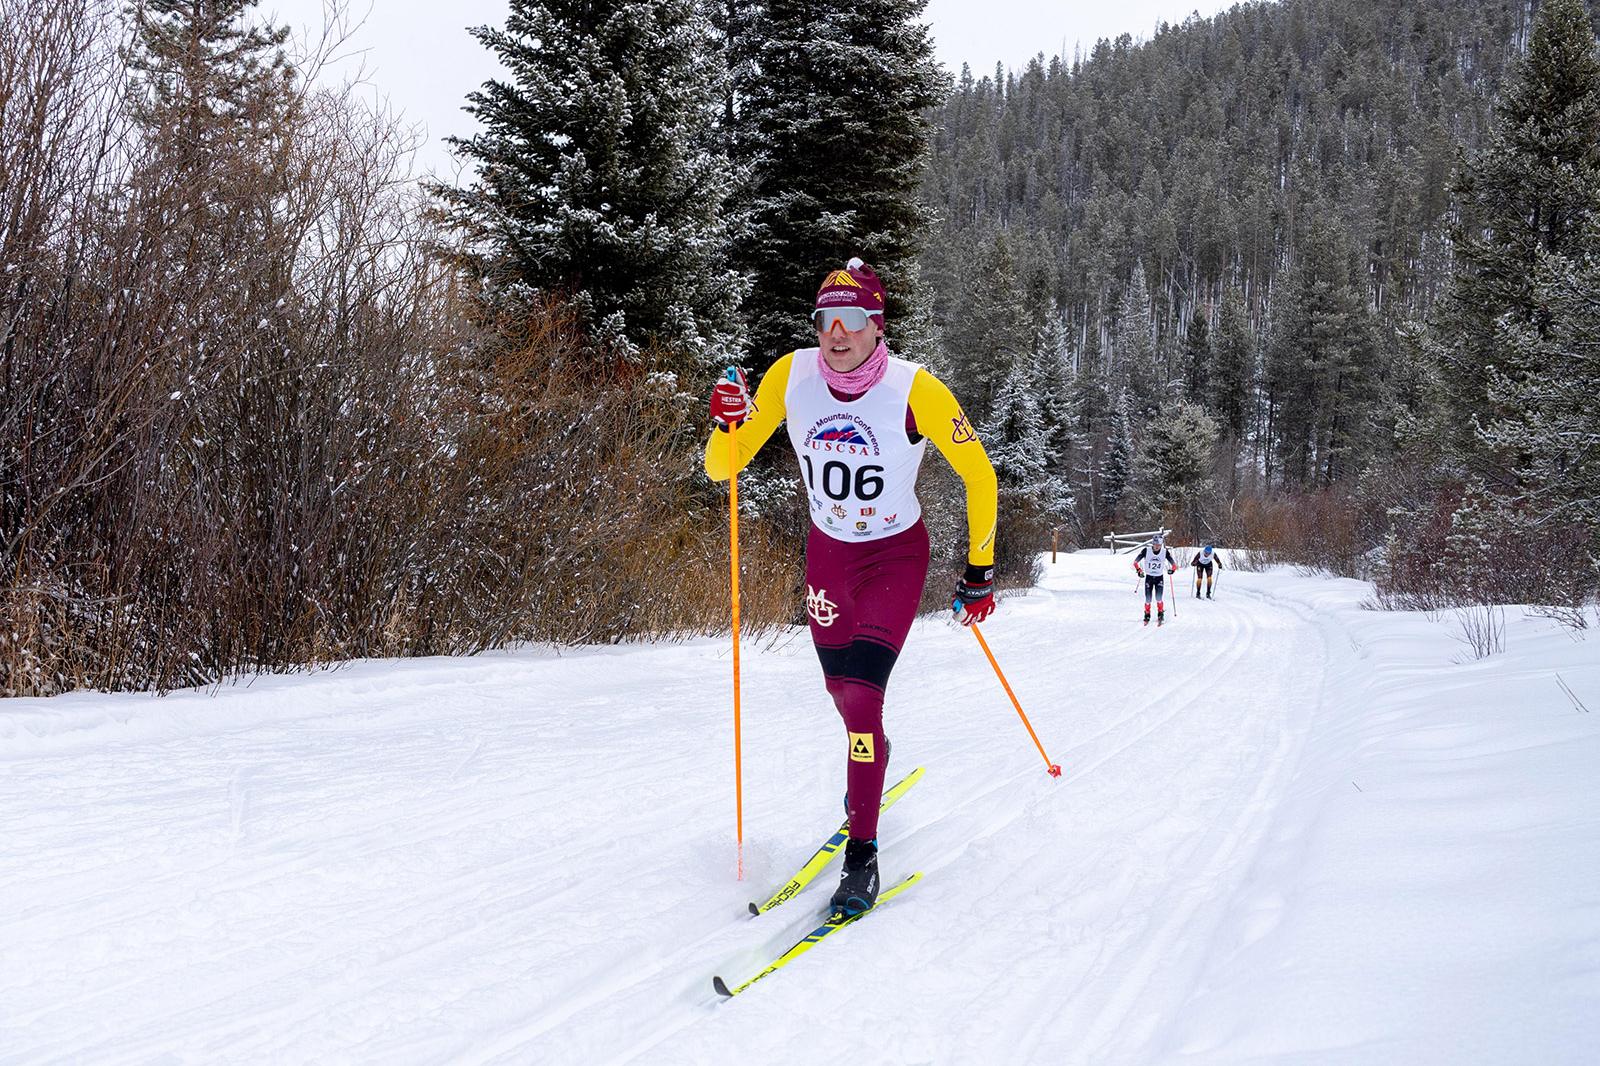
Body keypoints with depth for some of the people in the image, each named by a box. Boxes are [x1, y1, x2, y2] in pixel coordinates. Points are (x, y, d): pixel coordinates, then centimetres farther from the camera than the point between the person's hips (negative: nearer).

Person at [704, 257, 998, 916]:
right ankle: (870, 764, 55)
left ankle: (862, 855, -5)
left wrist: (979, 573, -8)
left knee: (861, 695, -18)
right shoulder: (790, 376, -16)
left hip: (897, 554, -4)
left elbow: (978, 475, -11)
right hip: (828, 550, 4)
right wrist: (726, 424, -32)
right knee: (841, 689, 18)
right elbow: (722, 468, -10)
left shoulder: (915, 391, -24)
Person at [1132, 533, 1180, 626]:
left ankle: (1160, 614, 6)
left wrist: (1172, 569, -25)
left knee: (1158, 598, -13)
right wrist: (1139, 570, -23)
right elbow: (1136, 562, -9)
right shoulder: (1146, 550, -14)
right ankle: (1147, 615, 19)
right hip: (1149, 577, 0)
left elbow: (1174, 564, -5)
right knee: (1148, 599, -1)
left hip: (1159, 577, 0)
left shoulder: (1165, 551, -12)